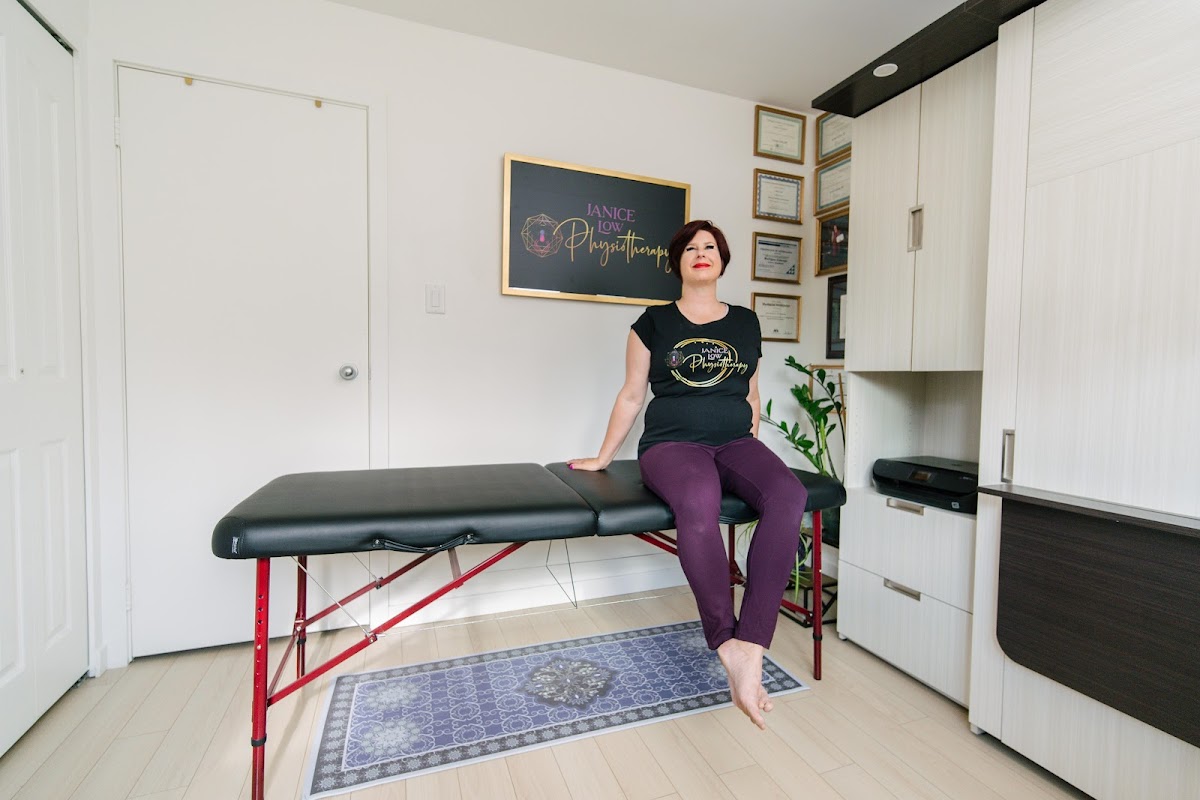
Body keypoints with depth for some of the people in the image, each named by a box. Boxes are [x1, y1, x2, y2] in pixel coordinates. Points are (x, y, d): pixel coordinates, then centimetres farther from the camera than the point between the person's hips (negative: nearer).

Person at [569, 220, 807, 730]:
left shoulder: (746, 322, 16)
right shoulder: (654, 323, 8)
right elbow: (631, 395, 11)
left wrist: (753, 434, 13)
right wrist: (602, 458, 13)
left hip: (735, 443, 4)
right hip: (672, 443, -3)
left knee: (789, 496, -29)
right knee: (698, 502, -38)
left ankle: (751, 647, -27)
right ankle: (728, 645, -25)